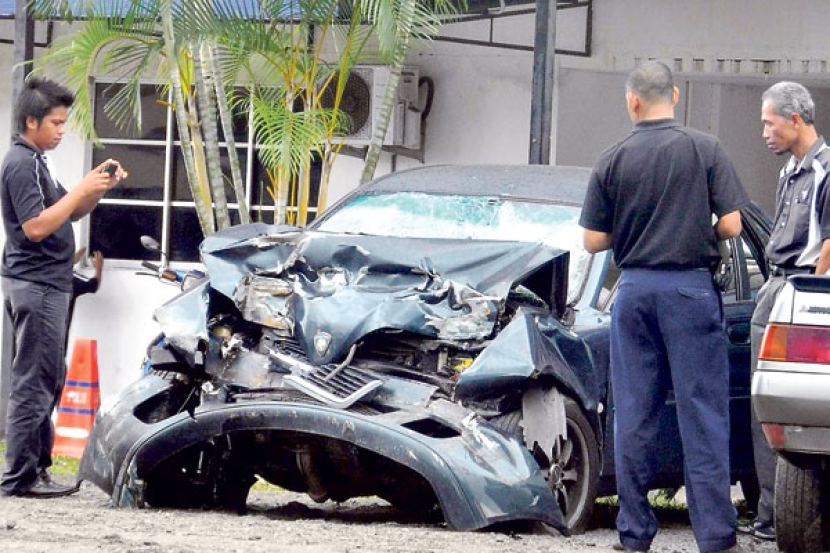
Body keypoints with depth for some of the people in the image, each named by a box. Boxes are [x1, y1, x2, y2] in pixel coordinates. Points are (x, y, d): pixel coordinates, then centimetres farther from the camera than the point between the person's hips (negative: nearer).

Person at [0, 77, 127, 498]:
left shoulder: (34, 162, 18)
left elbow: (71, 213, 22)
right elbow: (36, 226, -22)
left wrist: (99, 186, 5)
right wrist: (82, 190, -18)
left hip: (47, 286, 11)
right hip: (35, 285, -11)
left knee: (48, 381, 13)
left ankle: (36, 468, 17)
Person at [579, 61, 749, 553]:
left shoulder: (612, 161, 1)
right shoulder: (704, 149, -5)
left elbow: (593, 241, 3)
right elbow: (731, 225, -8)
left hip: (635, 289, 2)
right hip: (691, 288, -2)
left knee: (635, 416, 8)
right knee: (703, 414, -1)